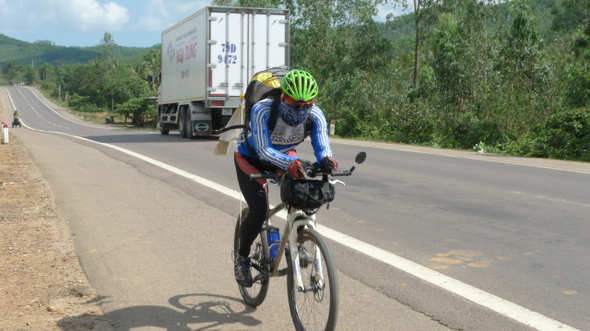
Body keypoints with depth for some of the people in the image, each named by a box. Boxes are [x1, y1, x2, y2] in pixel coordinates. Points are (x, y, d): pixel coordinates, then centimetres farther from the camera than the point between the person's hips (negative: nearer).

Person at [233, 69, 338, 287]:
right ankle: (242, 258, 8)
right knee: (259, 212, -18)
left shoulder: (315, 115, -25)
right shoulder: (262, 111, -37)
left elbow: (322, 147, -29)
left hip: (285, 156, 4)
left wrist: (327, 160, -54)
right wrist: (291, 163, -62)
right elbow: (264, 151, -44)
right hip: (250, 158, -4)